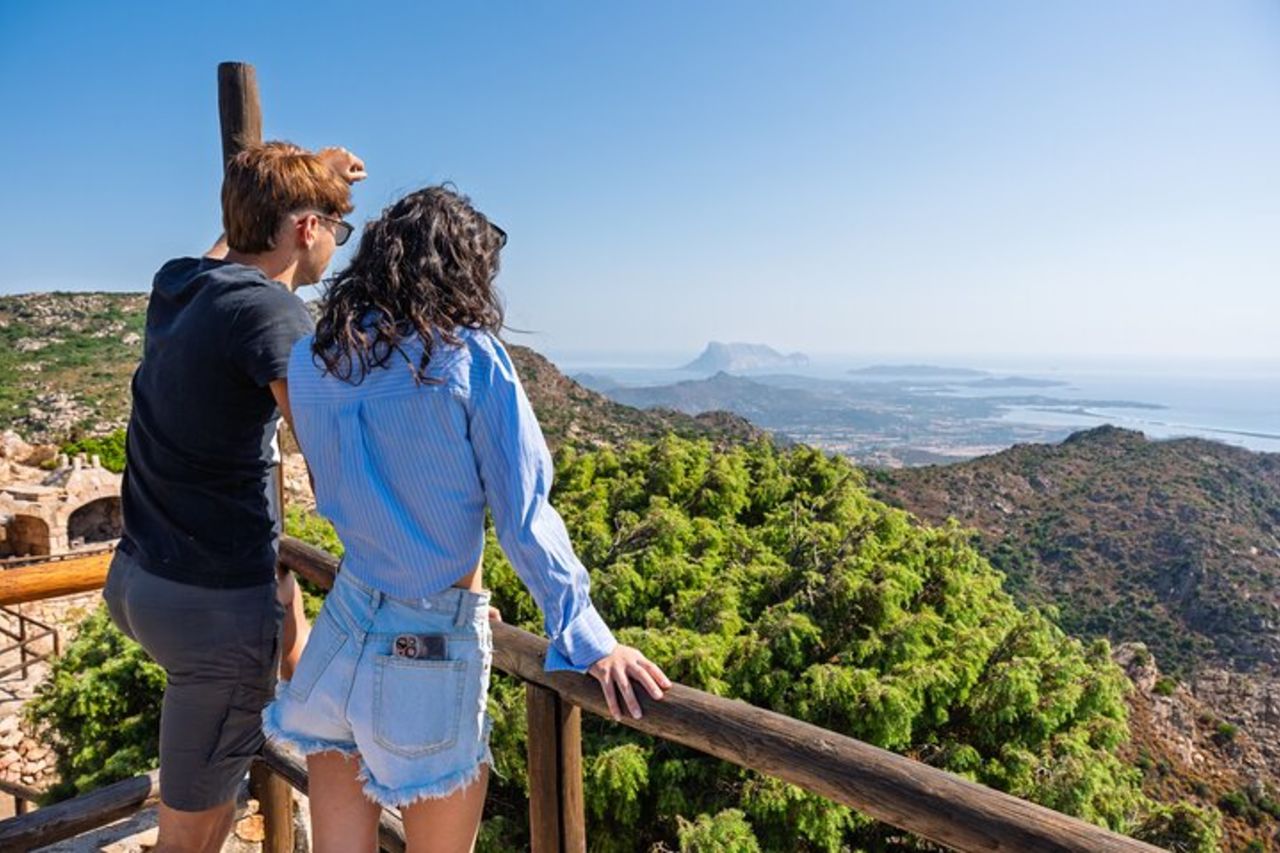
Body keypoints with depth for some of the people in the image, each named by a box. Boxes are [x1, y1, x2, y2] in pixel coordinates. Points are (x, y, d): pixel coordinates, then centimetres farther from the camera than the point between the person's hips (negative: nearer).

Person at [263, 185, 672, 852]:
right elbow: (524, 516, -18)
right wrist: (589, 640, -12)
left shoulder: (309, 361, 1)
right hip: (434, 646, -4)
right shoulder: (468, 357, -15)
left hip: (345, 620, 4)